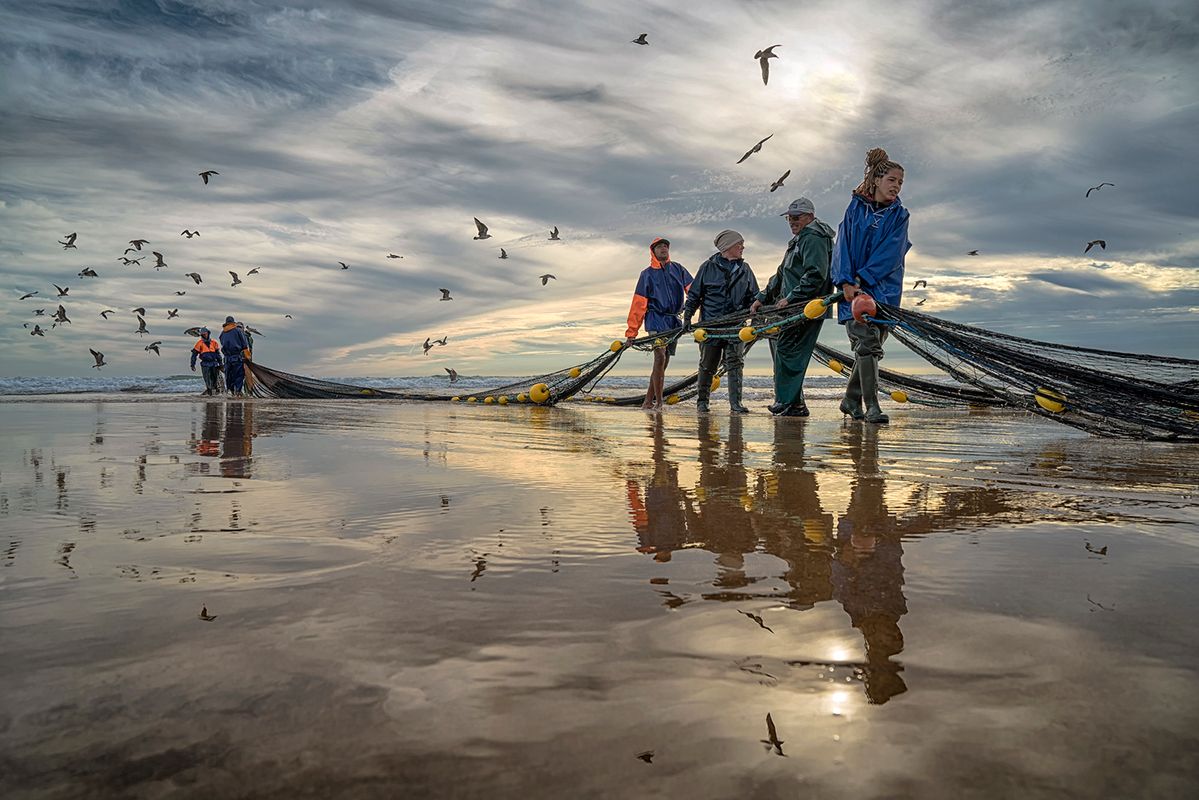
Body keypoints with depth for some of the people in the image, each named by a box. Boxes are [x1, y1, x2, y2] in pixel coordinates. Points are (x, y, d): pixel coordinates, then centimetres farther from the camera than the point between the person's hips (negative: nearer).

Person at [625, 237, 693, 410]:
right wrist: (631, 331, -4)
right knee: (660, 357, -19)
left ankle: (648, 401, 17)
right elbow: (639, 304, 0)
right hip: (656, 319, -4)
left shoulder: (677, 269, 12)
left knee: (663, 363, 7)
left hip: (674, 321, 4)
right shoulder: (647, 274, 3)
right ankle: (659, 401, -13)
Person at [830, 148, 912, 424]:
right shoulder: (855, 208, 8)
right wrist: (846, 281, -14)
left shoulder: (898, 215, 9)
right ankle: (872, 406, -14)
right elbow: (843, 245, 0)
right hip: (853, 286, -2)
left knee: (872, 345, 3)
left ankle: (851, 399, 18)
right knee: (866, 342, -13)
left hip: (883, 287, 2)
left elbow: (890, 253, -4)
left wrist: (862, 279, -15)